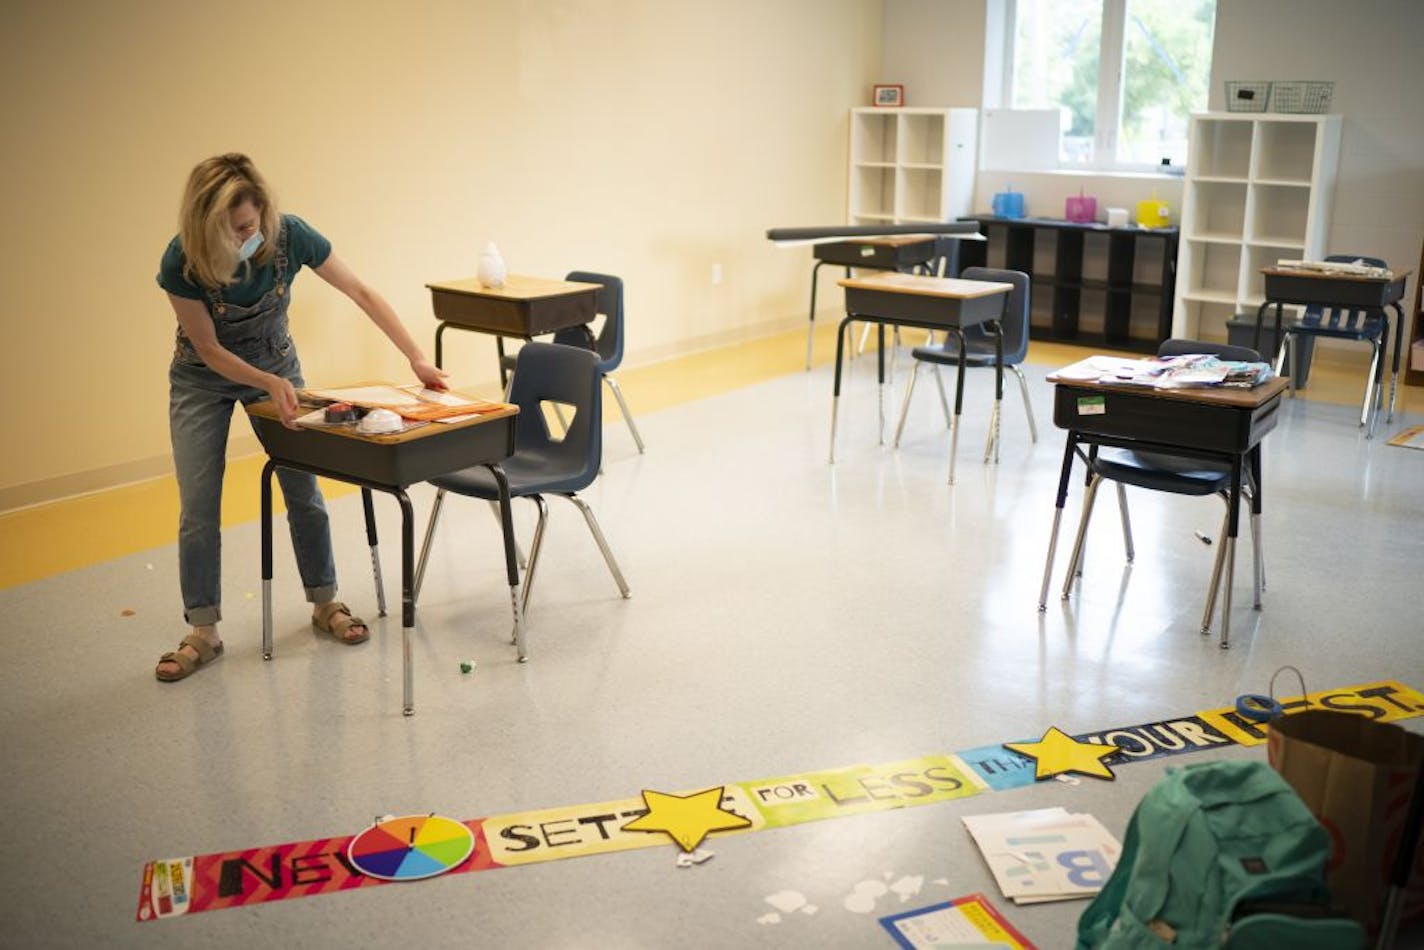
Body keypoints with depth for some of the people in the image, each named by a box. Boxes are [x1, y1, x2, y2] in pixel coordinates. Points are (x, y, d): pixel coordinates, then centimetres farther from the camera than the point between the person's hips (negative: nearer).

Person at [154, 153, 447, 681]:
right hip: (203, 380, -1)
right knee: (199, 509, -3)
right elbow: (209, 348, -20)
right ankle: (203, 633, 8)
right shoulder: (181, 262, -30)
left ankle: (325, 603, 21)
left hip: (276, 364, 2)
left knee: (303, 493, 3)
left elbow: (361, 294, -17)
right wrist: (271, 384, -35)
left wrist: (416, 358, -23)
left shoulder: (291, 236, -27)